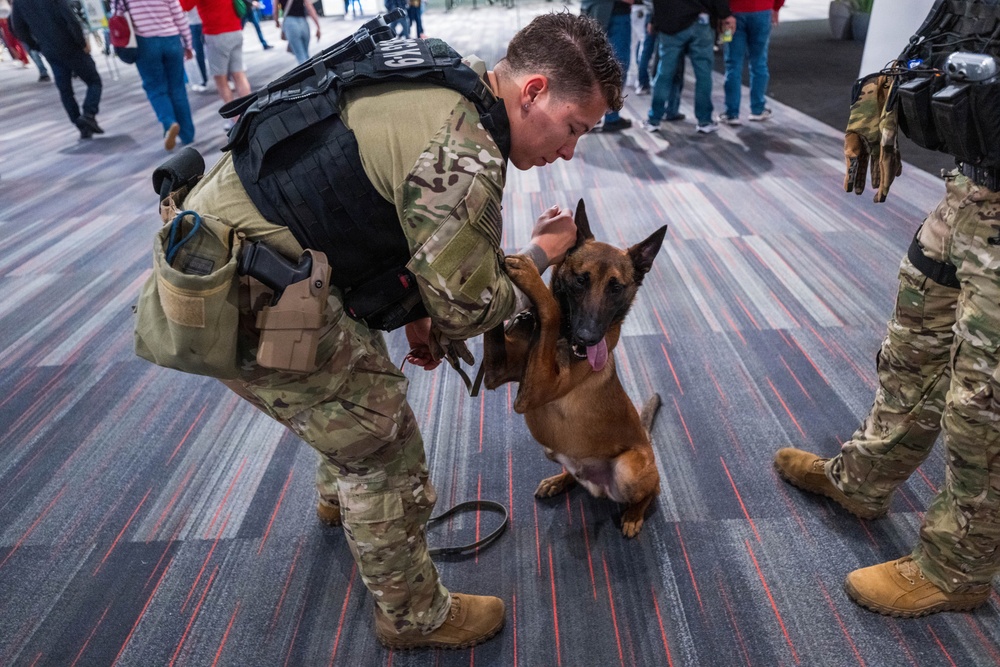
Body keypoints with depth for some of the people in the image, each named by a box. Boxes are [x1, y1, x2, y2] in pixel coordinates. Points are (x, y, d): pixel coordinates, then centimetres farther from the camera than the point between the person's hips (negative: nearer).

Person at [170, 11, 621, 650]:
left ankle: (341, 495, 59)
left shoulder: (448, 80, 6)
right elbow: (468, 307, -16)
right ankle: (415, 618, 26)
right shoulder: (464, 155, -25)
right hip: (246, 300, -10)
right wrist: (542, 253, 0)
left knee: (361, 371, 30)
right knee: (387, 453, 2)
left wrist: (416, 313, 13)